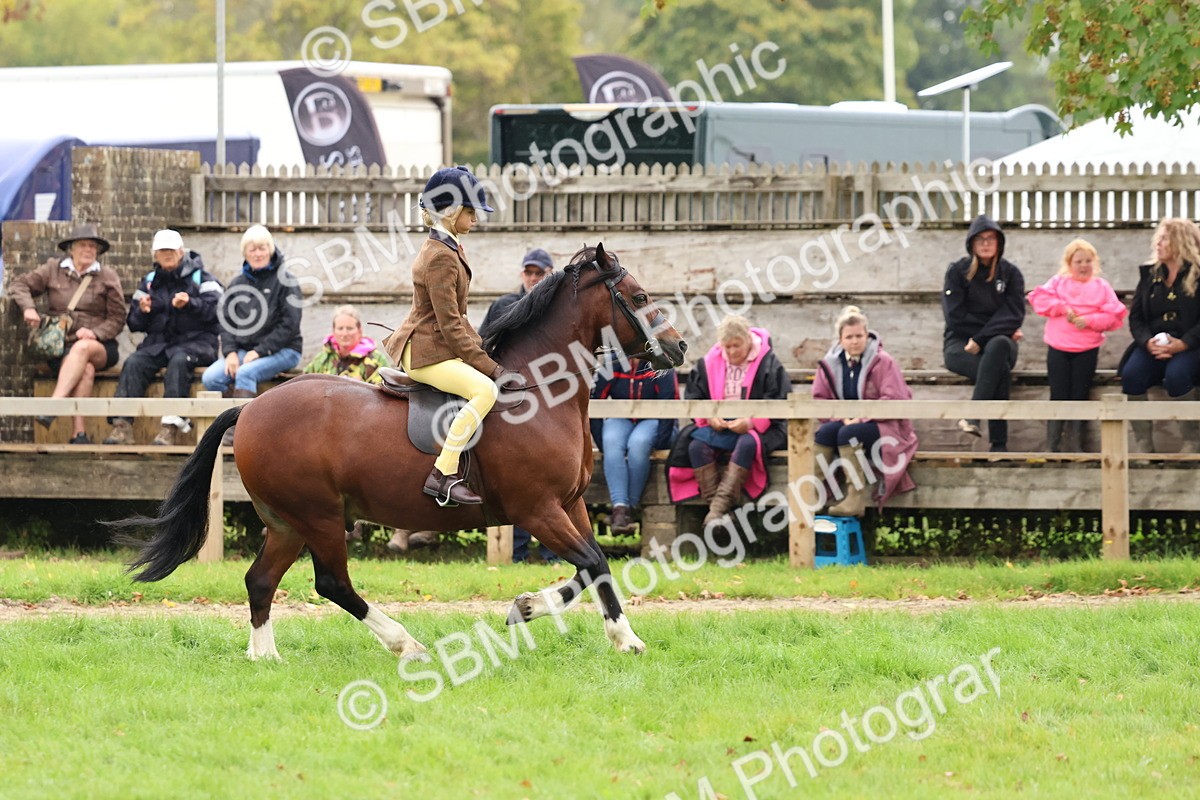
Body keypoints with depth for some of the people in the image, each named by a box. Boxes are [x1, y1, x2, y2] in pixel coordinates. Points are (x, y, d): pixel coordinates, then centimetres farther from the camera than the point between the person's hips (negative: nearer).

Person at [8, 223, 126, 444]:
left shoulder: (107, 276, 10)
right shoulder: (53, 270, 12)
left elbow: (117, 319, 6)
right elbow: (19, 285, 11)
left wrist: (94, 333, -13)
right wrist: (28, 308, -10)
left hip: (100, 346, 0)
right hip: (60, 347, 0)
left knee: (82, 348, -38)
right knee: (86, 370, -34)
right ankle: (78, 433, -45)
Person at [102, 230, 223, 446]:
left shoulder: (200, 276, 8)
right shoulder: (149, 282, 19)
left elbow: (215, 308, -9)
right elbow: (134, 324, 15)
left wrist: (190, 304, -27)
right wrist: (142, 311, -8)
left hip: (195, 340, -4)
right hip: (158, 342, 4)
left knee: (179, 361, -36)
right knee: (133, 363, -24)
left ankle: (170, 426, -43)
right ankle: (123, 425, -34)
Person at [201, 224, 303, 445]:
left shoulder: (285, 282, -2)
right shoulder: (237, 285, 13)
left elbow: (289, 325, -9)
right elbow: (226, 322, 11)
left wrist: (259, 351, -16)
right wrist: (230, 352, -7)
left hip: (282, 350, -5)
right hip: (242, 350, 5)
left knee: (245, 373, -34)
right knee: (211, 378, -21)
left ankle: (237, 429, -31)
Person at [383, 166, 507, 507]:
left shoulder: (449, 249, 14)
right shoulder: (440, 258, -19)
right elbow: (451, 326, -21)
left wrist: (480, 347, 13)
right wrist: (489, 366, -20)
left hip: (439, 346, 11)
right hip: (424, 352, -11)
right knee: (485, 390, -28)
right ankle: (443, 473, -29)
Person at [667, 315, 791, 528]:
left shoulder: (768, 364, -2)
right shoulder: (709, 364, 9)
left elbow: (780, 403, -8)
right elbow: (692, 397, 10)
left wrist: (751, 422, -21)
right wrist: (708, 416, -10)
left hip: (757, 428, -4)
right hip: (718, 427, 4)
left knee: (747, 444, -38)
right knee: (696, 445, -26)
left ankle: (719, 507, -43)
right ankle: (715, 506, -33)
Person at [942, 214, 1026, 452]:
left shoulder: (1010, 273, 6)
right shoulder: (958, 271, 3)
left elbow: (1014, 315, -7)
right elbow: (956, 316, -6)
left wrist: (981, 340, -21)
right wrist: (1000, 327, -8)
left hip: (999, 343, 1)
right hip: (960, 344, -1)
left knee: (999, 344, -38)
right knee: (1001, 371, -33)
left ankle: (973, 415, -45)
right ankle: (998, 445, -36)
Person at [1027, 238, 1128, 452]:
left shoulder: (1101, 287, 7)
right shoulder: (1058, 282, 8)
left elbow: (1114, 316, -3)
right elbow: (1040, 299, -5)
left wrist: (1089, 320, -15)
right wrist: (1062, 308, -14)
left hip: (1087, 349, 0)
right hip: (1058, 347, 0)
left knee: (1079, 396, 4)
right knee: (1059, 396, -2)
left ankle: (1075, 443, 11)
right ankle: (1052, 444, 2)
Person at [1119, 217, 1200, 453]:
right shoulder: (1149, 274, 14)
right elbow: (1135, 317, 8)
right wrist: (1148, 342, -11)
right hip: (1154, 344, 4)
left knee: (1176, 375, -36)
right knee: (1131, 375, -26)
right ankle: (1143, 445, -22)